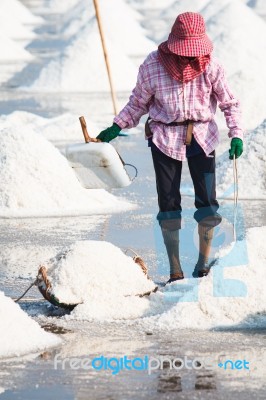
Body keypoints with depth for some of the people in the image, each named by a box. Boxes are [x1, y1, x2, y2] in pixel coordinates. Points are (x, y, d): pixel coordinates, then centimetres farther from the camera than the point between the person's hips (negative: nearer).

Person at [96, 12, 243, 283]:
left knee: (207, 202, -2)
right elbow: (138, 103, 7)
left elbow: (229, 103, 3)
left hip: (201, 136, 1)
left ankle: (203, 264, 18)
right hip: (165, 138, -1)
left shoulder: (210, 66, -6)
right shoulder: (152, 66, -8)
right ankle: (175, 272, 7)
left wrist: (236, 135, -10)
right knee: (169, 203, -1)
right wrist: (117, 127, -1)